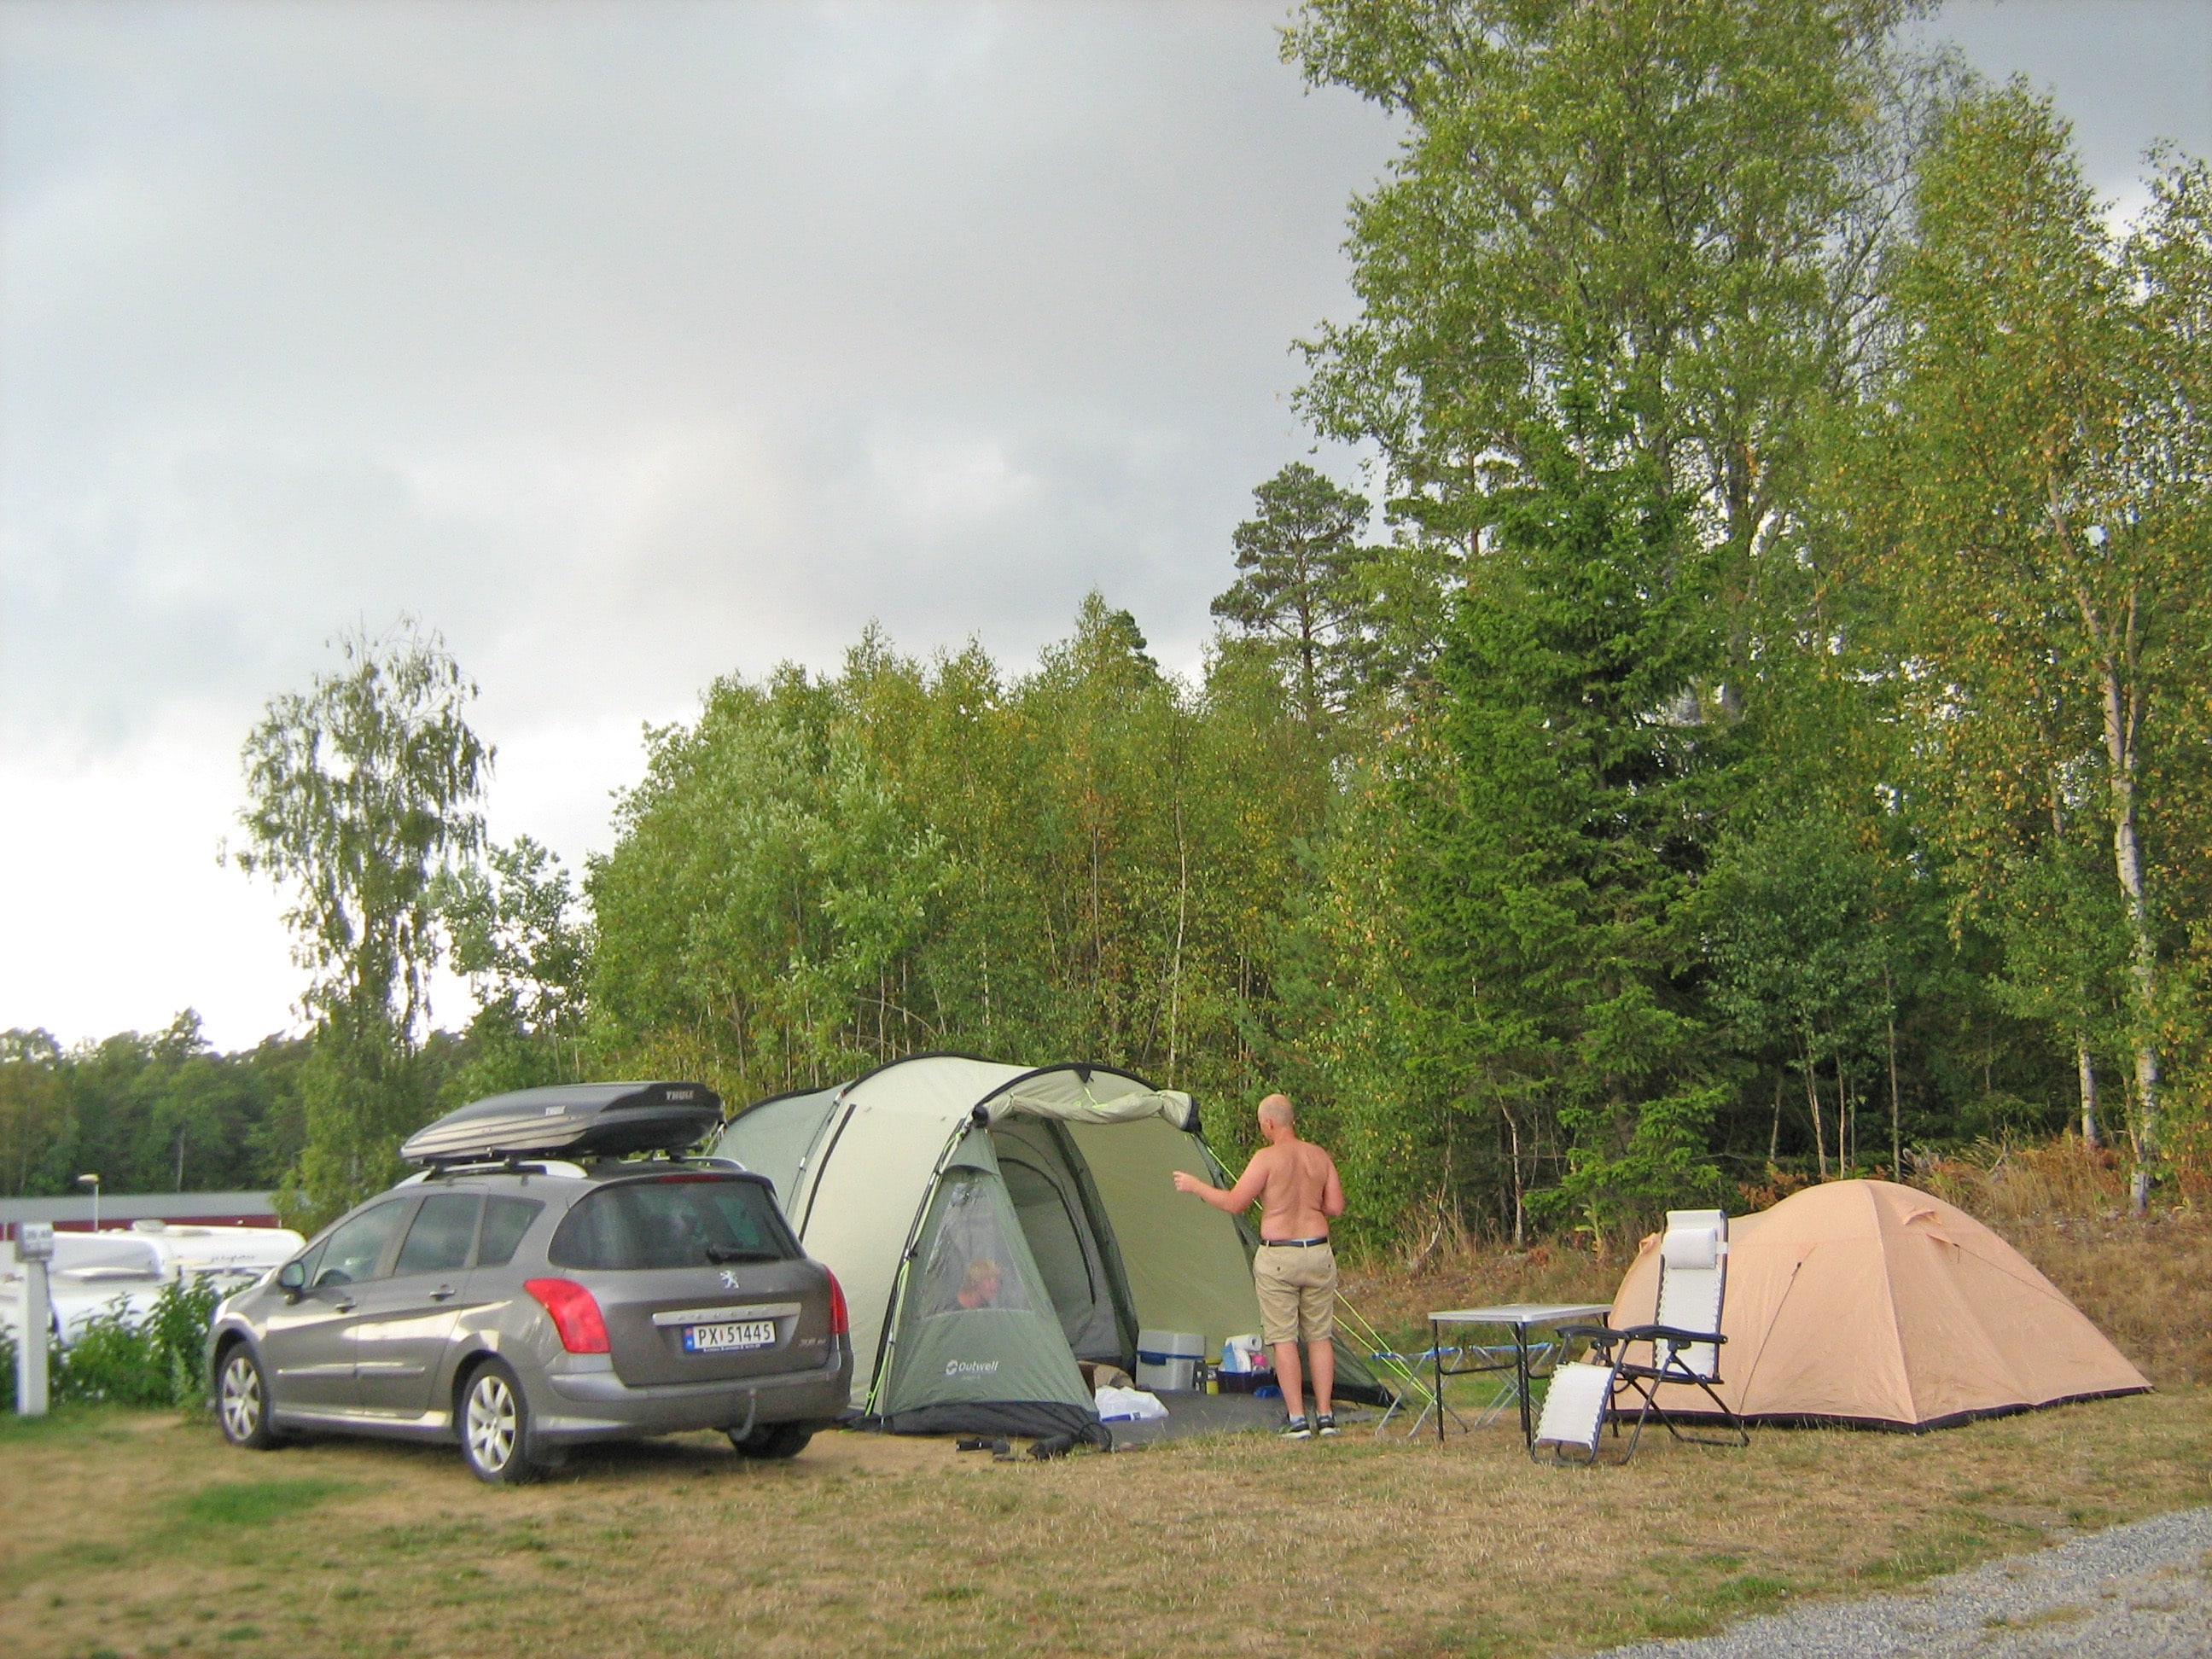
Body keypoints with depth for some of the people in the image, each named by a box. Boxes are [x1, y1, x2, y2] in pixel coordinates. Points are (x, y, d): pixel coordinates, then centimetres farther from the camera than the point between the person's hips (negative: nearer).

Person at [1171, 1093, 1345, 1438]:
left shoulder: (1267, 1158, -11)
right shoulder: (1320, 1157, 5)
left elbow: (1234, 1203, -10)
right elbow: (1336, 1207, 7)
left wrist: (1195, 1186, 3)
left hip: (1277, 1258, -5)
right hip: (1318, 1254, 5)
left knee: (1283, 1339, 1)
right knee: (1320, 1336, 11)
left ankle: (1296, 1419, -2)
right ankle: (1325, 1416, 11)